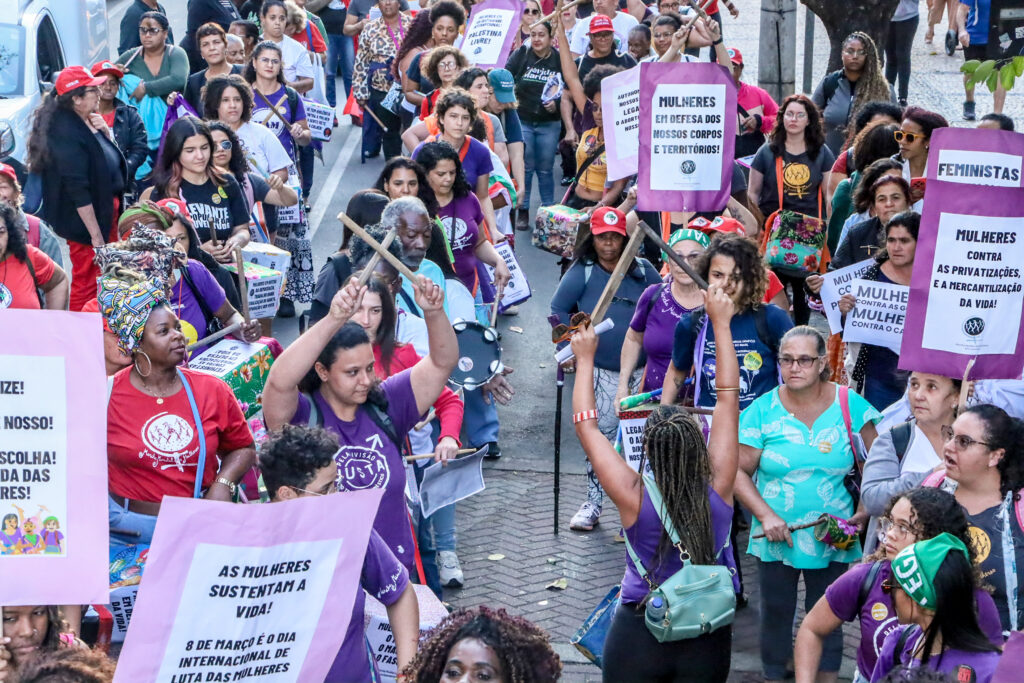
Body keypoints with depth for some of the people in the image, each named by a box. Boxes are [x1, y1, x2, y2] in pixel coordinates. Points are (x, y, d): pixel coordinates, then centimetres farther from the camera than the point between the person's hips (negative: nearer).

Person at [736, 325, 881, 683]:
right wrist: (765, 515, -15)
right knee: (776, 614, 10)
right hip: (776, 537, 0)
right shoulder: (763, 410, -5)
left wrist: (865, 513, -12)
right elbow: (738, 470, -3)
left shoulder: (850, 407, -4)